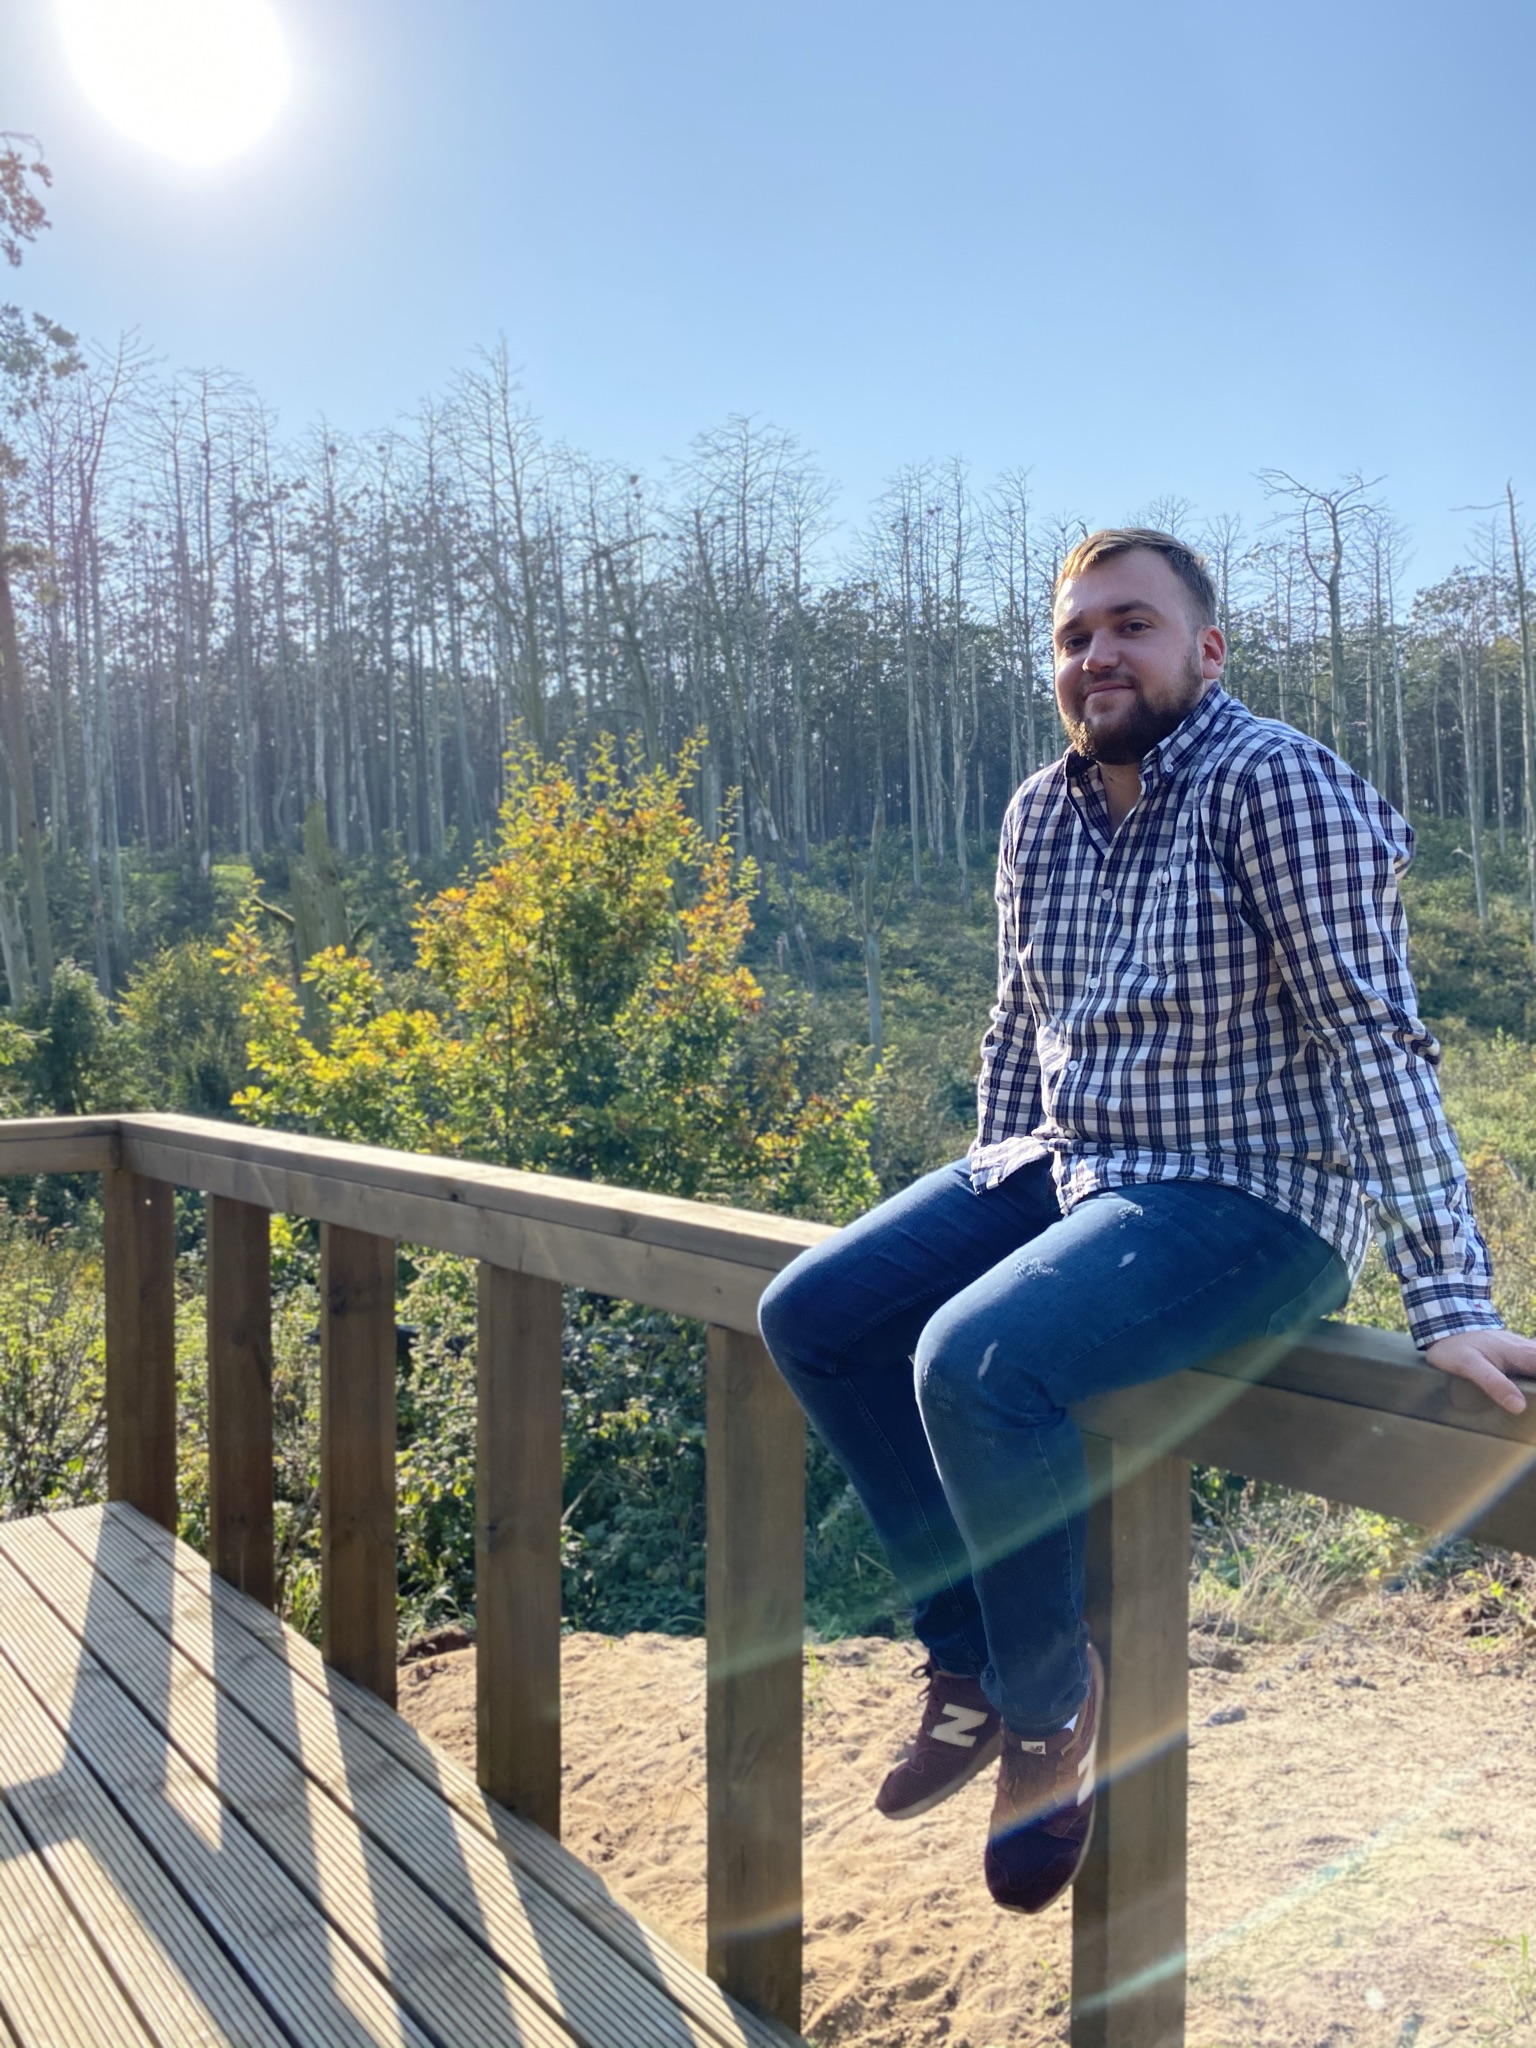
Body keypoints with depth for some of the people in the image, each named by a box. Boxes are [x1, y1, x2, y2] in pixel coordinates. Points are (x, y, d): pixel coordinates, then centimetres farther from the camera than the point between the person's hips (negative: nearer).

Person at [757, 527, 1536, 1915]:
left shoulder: (1273, 784, -16)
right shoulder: (1042, 814, 6)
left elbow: (1375, 1038, -21)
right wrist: (981, 1198, 17)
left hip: (1247, 1199, -8)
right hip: (1062, 1170, 8)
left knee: (973, 1364, -30)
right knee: (810, 1316, -1)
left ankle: (1050, 1694, 0)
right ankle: (971, 1653, 11)